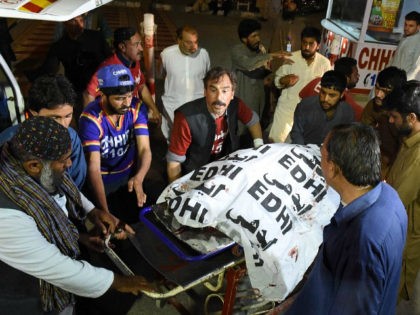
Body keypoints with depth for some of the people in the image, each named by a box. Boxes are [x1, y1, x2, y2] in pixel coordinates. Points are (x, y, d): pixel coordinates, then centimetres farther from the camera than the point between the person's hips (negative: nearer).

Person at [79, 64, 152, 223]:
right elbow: (93, 168, -30)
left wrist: (139, 178, -42)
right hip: (103, 180, -3)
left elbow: (144, 149, -19)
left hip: (130, 175, 3)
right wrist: (105, 212, -42)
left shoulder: (137, 108, -14)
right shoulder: (91, 118, -26)